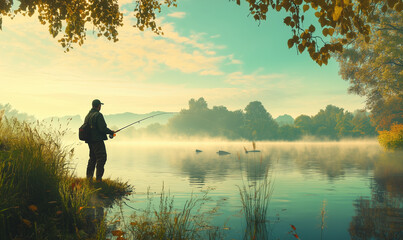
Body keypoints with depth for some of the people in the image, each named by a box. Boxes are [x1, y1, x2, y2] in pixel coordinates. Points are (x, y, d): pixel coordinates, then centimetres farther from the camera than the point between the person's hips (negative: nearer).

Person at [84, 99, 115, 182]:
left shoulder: (87, 115, 15)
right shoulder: (98, 115, -13)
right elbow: (103, 128, -20)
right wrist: (111, 132, -4)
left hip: (90, 141, 9)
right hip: (97, 141, -9)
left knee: (92, 158, 17)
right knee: (101, 158, -5)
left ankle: (89, 177, 18)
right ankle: (98, 178, -7)